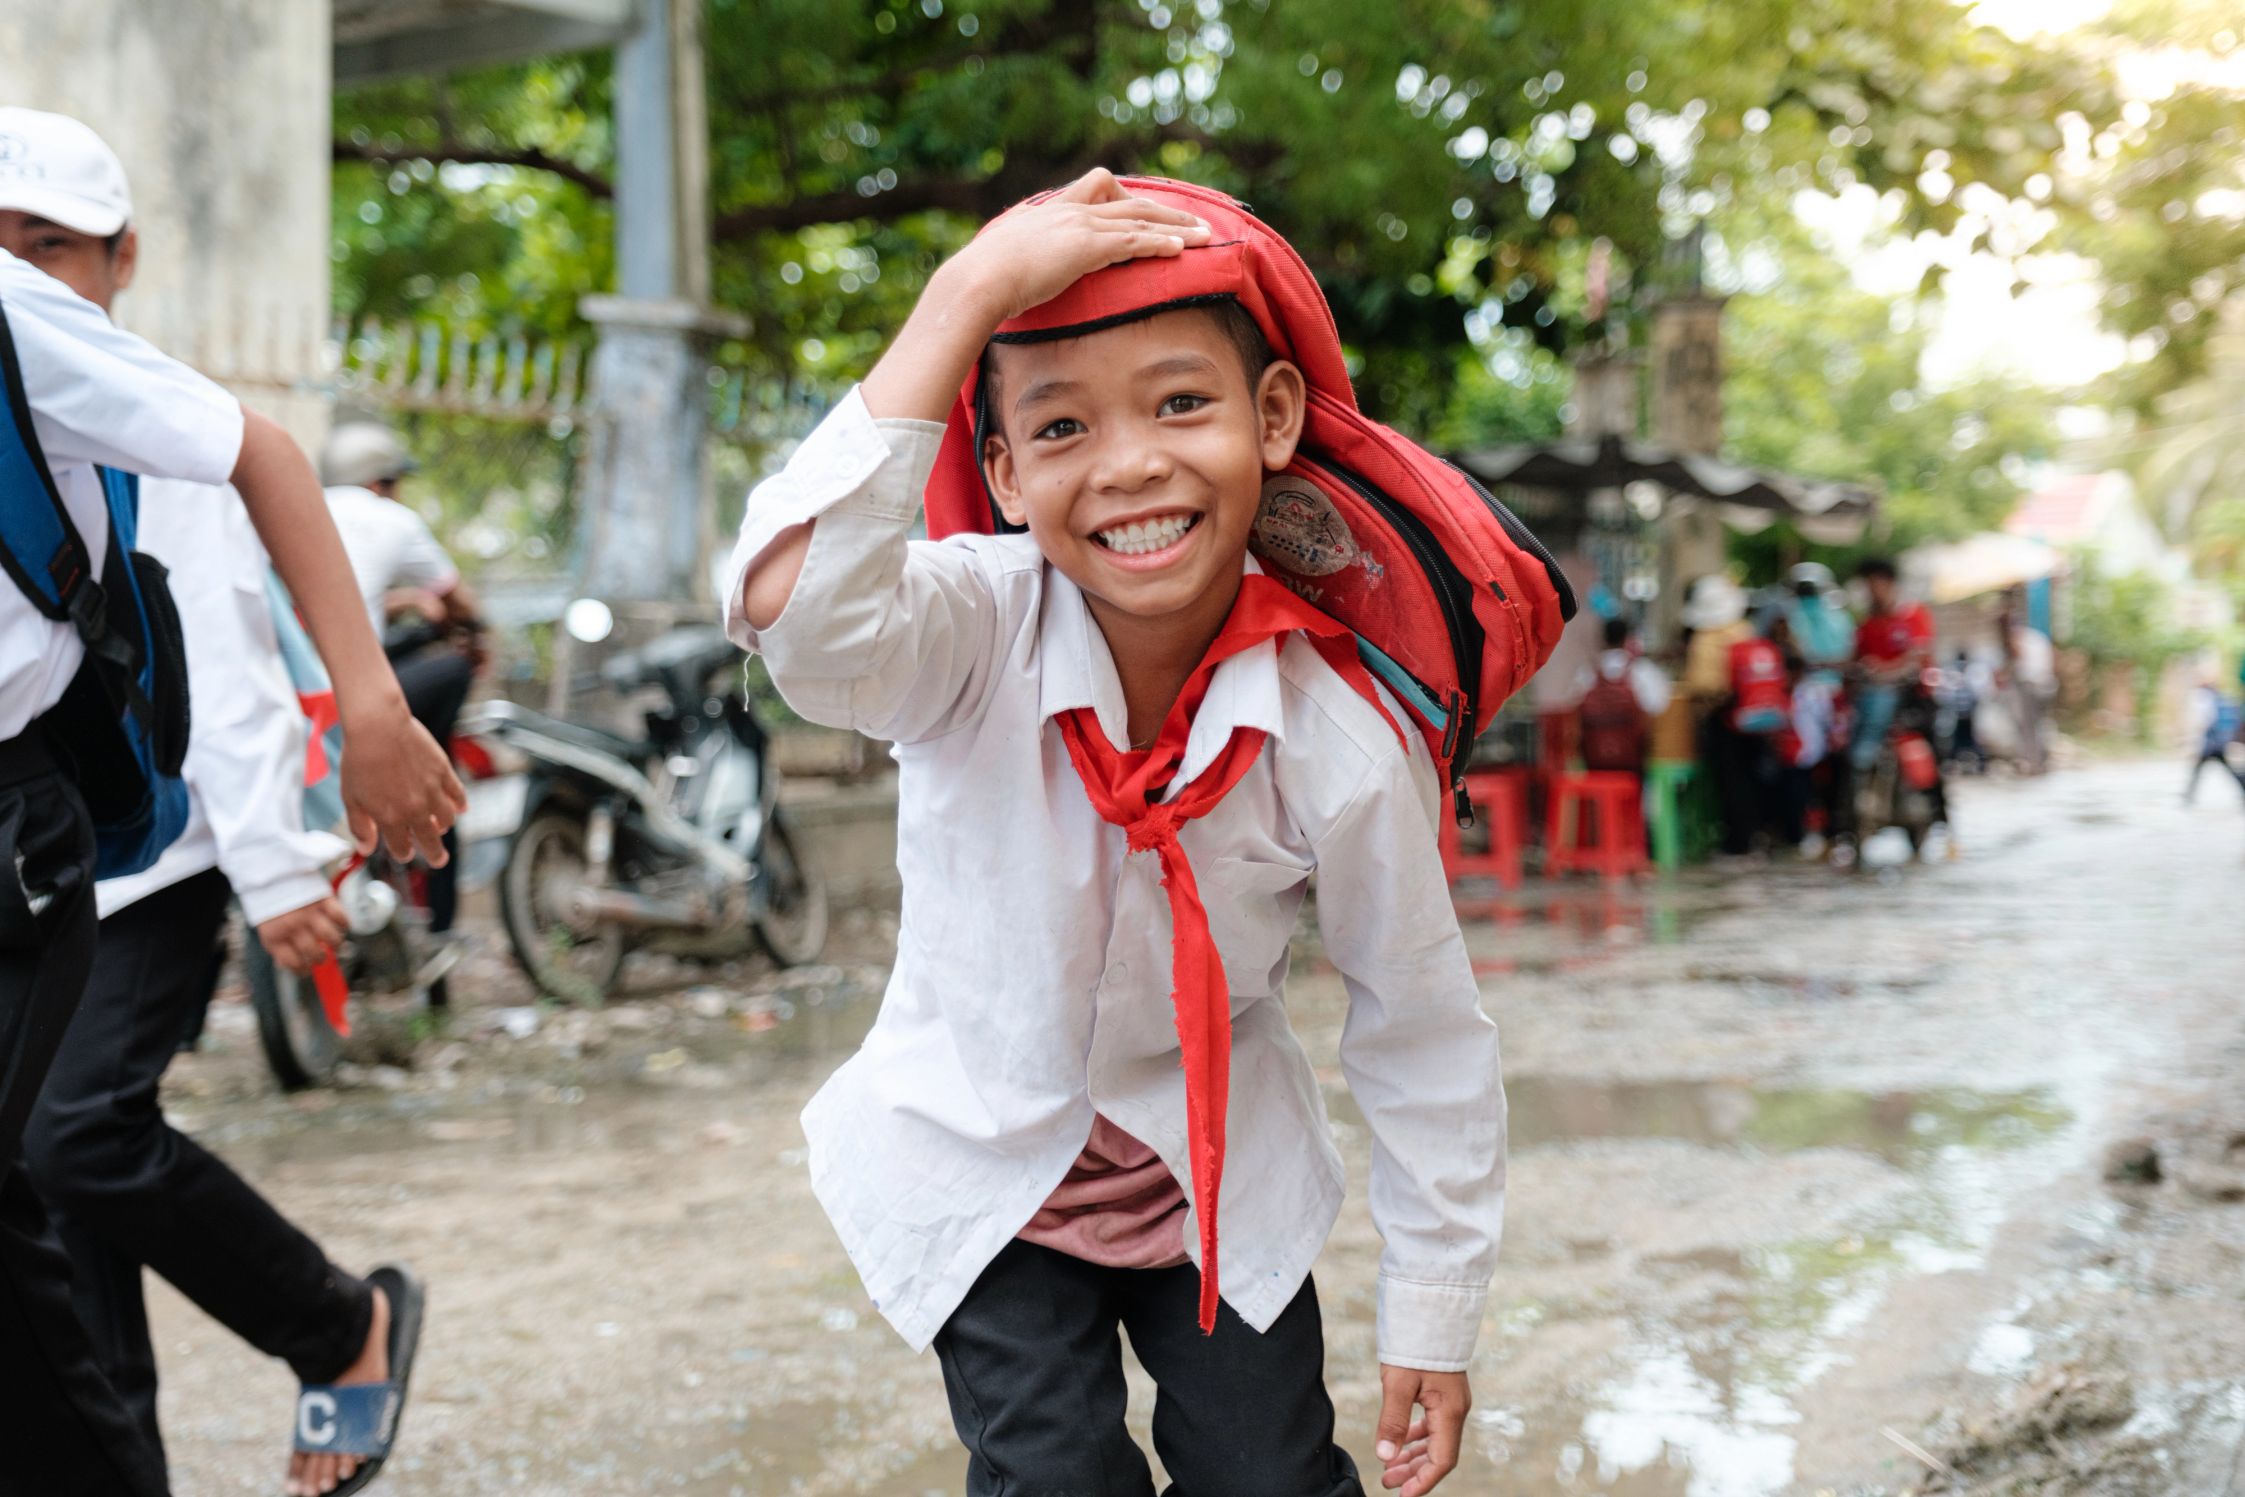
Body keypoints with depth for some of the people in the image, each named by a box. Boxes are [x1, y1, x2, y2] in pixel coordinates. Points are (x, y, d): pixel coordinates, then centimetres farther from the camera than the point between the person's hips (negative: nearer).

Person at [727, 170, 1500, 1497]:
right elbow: (794, 606, -52)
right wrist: (969, 293, -48)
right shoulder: (975, 633, -26)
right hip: (985, 1173, -1)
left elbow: (1427, 1038, -9)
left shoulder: (1343, 737, -22)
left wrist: (1434, 1317, -2)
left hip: (1221, 1179, 2)